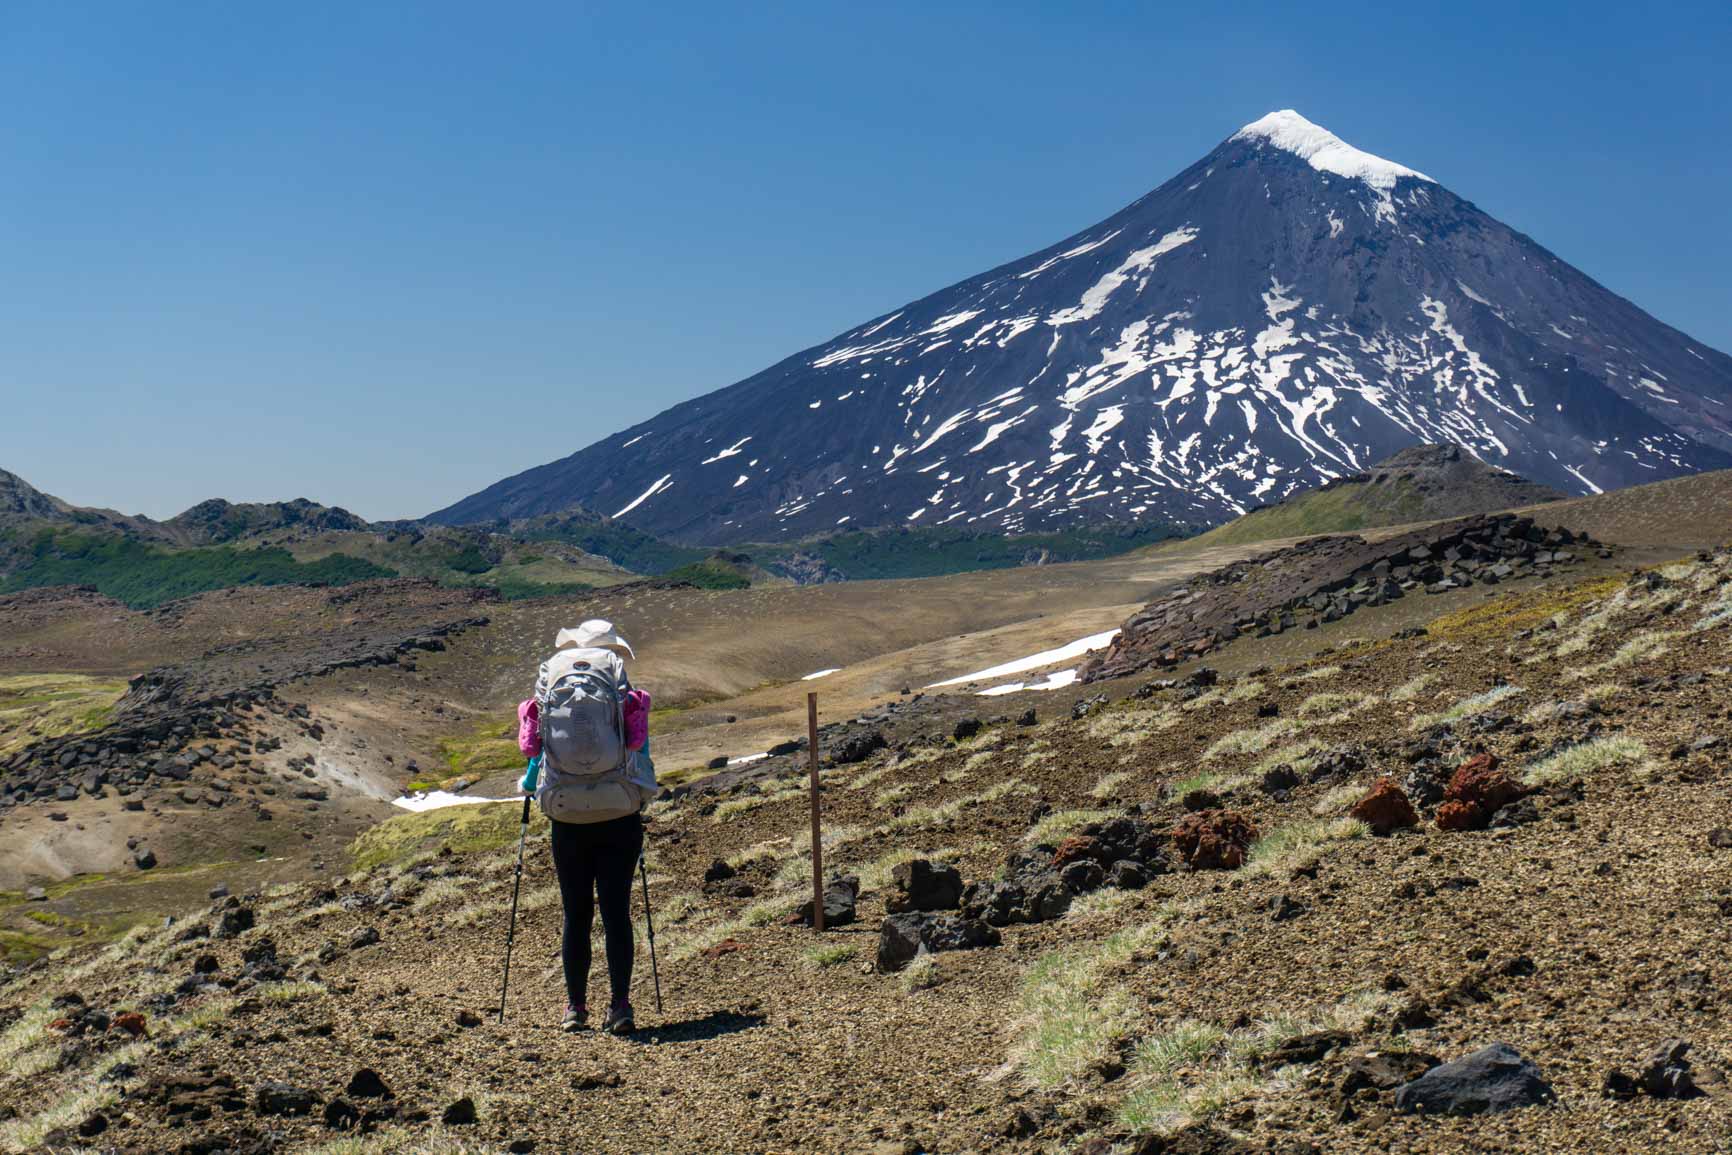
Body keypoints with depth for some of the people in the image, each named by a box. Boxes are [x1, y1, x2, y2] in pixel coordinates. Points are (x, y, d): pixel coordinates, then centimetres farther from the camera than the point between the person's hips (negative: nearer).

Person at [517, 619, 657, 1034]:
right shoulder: (621, 684, 3)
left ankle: (575, 1007, 15)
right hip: (619, 816, -1)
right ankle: (620, 1007, 1)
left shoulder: (550, 678, 5)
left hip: (568, 819, 1)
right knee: (616, 911, 3)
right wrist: (639, 799, 15)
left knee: (576, 914, 10)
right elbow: (640, 747, 3)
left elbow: (536, 747, 10)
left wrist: (529, 784, 26)